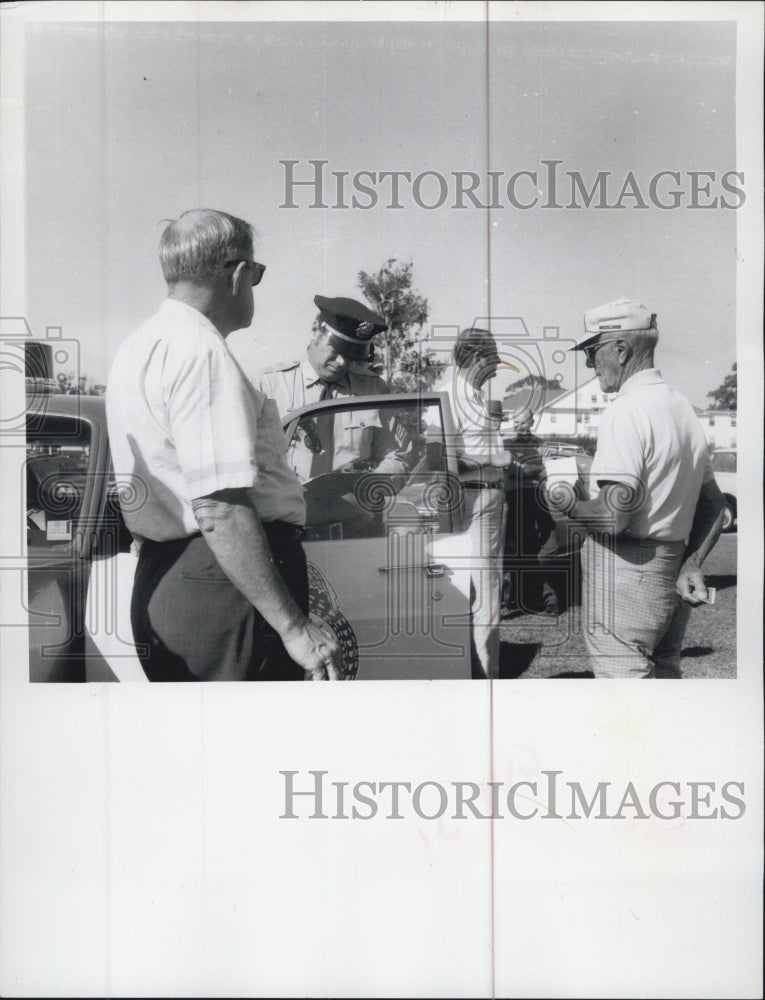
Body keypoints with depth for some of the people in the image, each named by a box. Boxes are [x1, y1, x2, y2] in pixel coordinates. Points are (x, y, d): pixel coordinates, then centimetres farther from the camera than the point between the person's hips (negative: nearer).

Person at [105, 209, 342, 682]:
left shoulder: (138, 347, 16)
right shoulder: (201, 350, -16)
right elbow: (219, 508, -25)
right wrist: (294, 626, -25)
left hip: (158, 581, 10)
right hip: (222, 586, -10)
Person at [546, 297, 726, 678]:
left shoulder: (626, 411, -16)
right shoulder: (683, 407, 12)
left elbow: (614, 516, -25)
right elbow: (714, 504, 16)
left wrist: (569, 506, -6)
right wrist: (691, 564, 11)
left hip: (626, 574, -9)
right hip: (672, 575, 9)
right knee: (665, 673, 19)